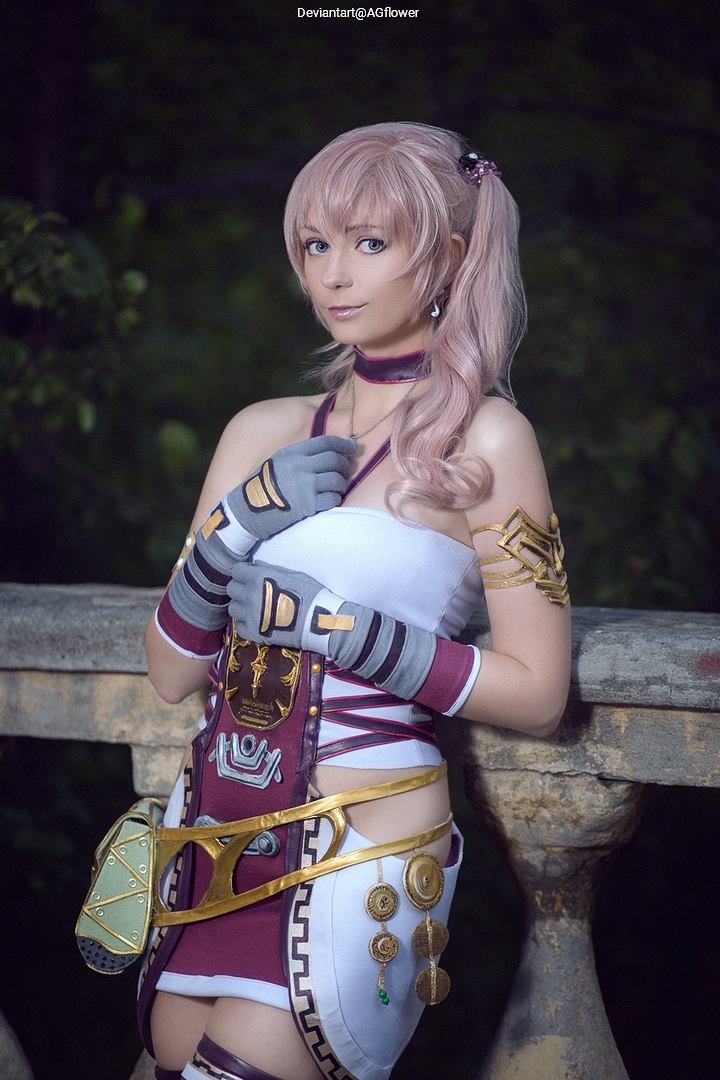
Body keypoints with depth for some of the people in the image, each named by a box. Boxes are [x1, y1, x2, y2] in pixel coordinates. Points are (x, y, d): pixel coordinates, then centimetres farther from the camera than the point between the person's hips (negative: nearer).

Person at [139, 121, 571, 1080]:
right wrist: (239, 525, -8)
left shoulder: (481, 437, -4)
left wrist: (333, 623, -14)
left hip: (357, 865, -5)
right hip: (211, 849, 6)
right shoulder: (263, 431, 10)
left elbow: (536, 693, -8)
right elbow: (170, 670, 8)